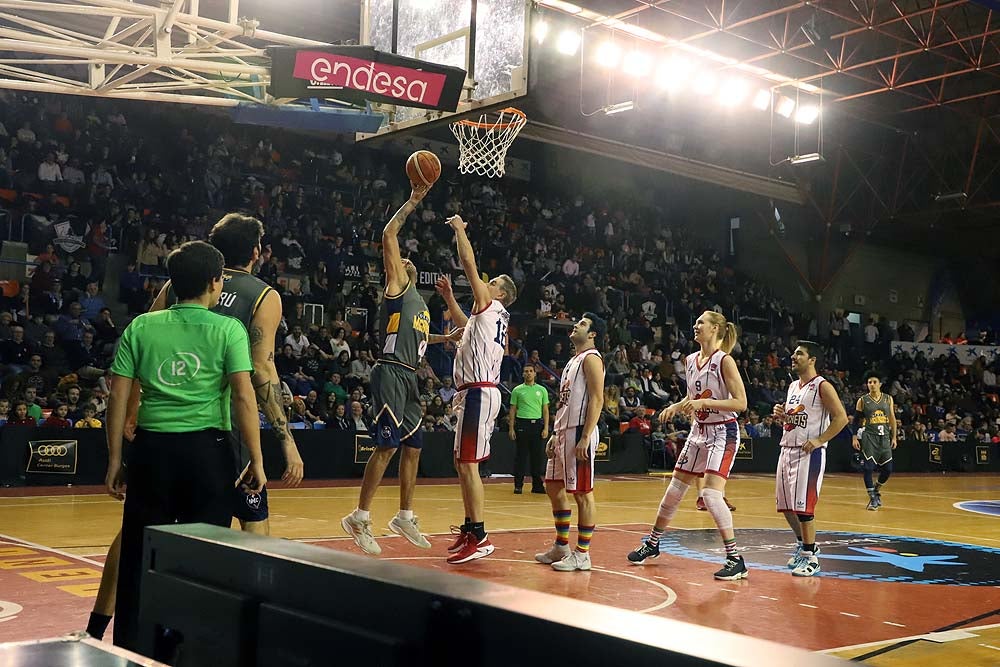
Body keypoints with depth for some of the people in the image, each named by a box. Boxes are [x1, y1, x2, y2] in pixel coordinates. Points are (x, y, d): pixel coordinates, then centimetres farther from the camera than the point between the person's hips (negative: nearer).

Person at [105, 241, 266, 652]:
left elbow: (118, 396, 4)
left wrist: (115, 459, 11)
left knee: (139, 556, 10)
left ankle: (129, 648, 18)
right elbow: (243, 396, -8)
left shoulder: (141, 327, 6)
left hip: (152, 448, 3)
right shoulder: (228, 330, -2)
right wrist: (256, 461, -3)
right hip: (206, 449, -2)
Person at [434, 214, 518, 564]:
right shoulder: (489, 316, 21)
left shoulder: (490, 307, -5)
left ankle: (479, 537, -12)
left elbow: (469, 262, -7)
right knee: (463, 462, 14)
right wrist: (448, 295, 35)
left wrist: (459, 228, 4)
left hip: (478, 392, -10)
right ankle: (469, 528, 20)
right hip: (476, 392, 10)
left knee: (468, 463, -12)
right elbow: (464, 325, 42)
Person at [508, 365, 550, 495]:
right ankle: (518, 485, 8)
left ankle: (537, 485, 8)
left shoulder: (542, 390, 10)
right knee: (520, 456, 1)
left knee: (538, 456, 1)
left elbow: (545, 410, 9)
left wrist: (546, 428, -1)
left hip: (537, 424, 1)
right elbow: (512, 410, 6)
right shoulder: (517, 390, 6)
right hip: (522, 424, -1)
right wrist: (511, 428, -1)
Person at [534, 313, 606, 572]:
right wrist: (555, 434, 19)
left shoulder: (591, 358, -9)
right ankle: (561, 546, 25)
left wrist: (585, 438, -23)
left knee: (582, 493, -4)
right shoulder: (573, 361, 21)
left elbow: (597, 400, -17)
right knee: (554, 487, 14)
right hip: (564, 431, 10)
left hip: (579, 432, -10)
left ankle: (582, 554, 2)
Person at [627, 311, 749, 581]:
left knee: (711, 494, -19)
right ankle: (652, 544, 29)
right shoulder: (690, 360, 7)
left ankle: (735, 560, -10)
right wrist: (675, 407, 3)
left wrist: (703, 402, -26)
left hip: (723, 432, -7)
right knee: (674, 491, 13)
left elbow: (741, 402, -20)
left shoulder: (724, 361, -15)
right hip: (699, 431, 7)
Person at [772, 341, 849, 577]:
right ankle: (803, 543, 31)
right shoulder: (793, 386, 16)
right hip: (787, 449, 8)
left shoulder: (822, 386, -9)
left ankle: (810, 557, 1)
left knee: (803, 506, -9)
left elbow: (841, 418, -14)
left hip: (809, 453, -8)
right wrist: (781, 416, 3)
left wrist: (819, 440, -19)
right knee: (786, 505, 12)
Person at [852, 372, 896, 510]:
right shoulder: (862, 400, -1)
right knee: (869, 467, -9)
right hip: (869, 437, -3)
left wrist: (894, 437, 6)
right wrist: (854, 437, -5)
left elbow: (892, 419, 10)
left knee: (887, 469, 3)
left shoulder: (888, 399, 7)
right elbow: (855, 420, 3)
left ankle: (876, 488, 31)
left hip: (884, 437, 3)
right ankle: (873, 498, 1)